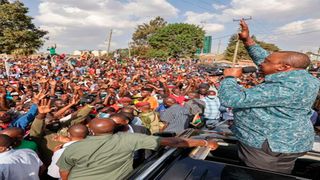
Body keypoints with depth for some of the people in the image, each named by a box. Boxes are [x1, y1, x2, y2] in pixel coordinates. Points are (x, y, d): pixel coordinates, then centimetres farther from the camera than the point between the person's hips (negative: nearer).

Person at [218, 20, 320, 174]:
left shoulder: (284, 88, -30)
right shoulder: (295, 76, 0)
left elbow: (231, 99, -32)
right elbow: (263, 58, 16)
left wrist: (229, 77, -14)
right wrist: (247, 40, 11)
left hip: (270, 147, -9)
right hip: (279, 142, 9)